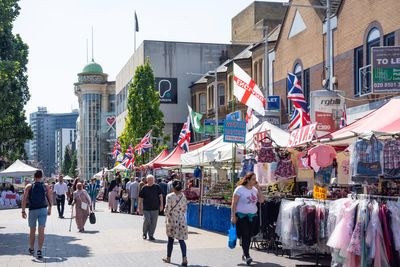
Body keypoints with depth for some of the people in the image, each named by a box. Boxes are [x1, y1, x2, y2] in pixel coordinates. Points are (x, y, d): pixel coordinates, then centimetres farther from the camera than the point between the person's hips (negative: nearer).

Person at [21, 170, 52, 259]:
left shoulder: (29, 187, -1)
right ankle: (39, 251, -13)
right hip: (43, 210, 0)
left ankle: (31, 249, 33)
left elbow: (24, 199, -9)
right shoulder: (46, 186, 2)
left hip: (32, 210, 0)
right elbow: (50, 199, 5)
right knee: (41, 231, -3)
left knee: (32, 230, 17)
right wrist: (49, 209, 18)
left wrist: (23, 211, -6)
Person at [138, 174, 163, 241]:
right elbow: (140, 199, 5)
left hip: (155, 208, 2)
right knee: (147, 220, -11)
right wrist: (140, 208, 4)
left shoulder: (157, 187, 4)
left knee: (153, 222, 2)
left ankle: (151, 235, 14)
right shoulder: (144, 188, 1)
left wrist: (161, 205, 1)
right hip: (146, 208, -2)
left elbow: (160, 196, 9)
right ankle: (144, 233, 13)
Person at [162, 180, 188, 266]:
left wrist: (166, 219, 6)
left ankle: (168, 258, 24)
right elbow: (185, 209, 7)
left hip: (172, 220, -3)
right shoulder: (183, 196, 0)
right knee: (181, 240, 4)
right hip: (181, 220, 3)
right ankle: (184, 258, -9)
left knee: (170, 240, 11)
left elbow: (167, 209, -11)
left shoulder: (169, 196, -13)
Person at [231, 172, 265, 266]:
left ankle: (245, 254, 23)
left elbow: (261, 200, 1)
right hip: (242, 216, -5)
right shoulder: (240, 189, -6)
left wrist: (258, 189, -3)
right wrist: (233, 216, -13)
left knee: (249, 236, 9)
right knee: (245, 235, -11)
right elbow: (234, 203, -8)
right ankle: (247, 256, -12)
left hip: (252, 216, 5)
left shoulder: (255, 189, 10)